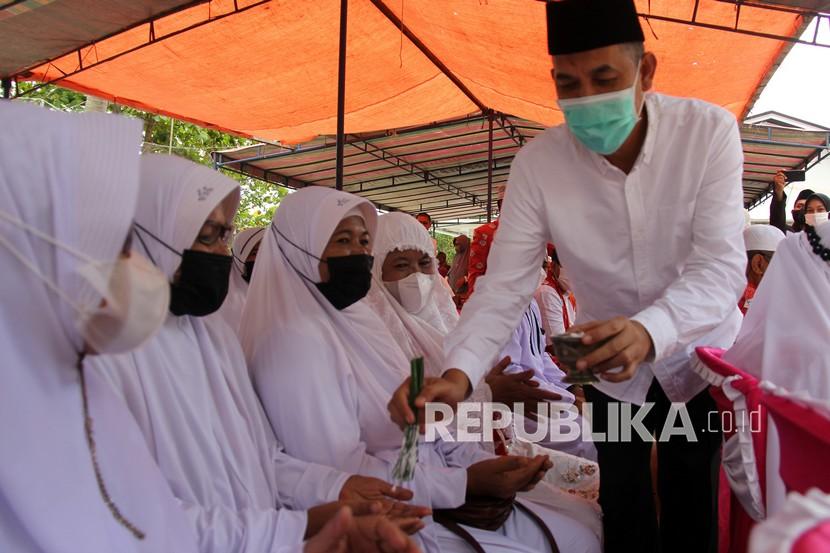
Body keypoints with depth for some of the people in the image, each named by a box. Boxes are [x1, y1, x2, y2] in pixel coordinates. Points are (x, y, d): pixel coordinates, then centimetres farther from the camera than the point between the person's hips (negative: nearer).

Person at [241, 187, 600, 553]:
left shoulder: (357, 318, 8)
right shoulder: (296, 340, -19)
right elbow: (344, 476, -23)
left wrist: (480, 462, -5)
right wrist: (467, 481, -20)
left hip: (435, 493, 8)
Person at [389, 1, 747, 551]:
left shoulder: (709, 130, -20)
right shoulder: (537, 163, -18)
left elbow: (722, 267, -28)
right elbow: (504, 284, -21)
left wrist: (650, 330, -49)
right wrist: (457, 373, -38)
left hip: (701, 357, 0)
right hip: (611, 369, 0)